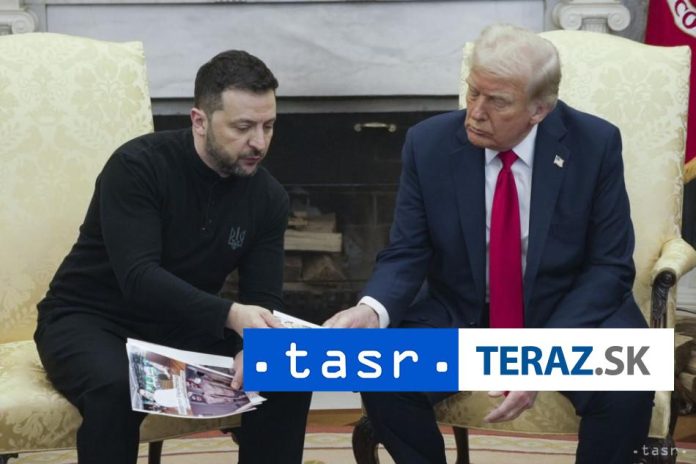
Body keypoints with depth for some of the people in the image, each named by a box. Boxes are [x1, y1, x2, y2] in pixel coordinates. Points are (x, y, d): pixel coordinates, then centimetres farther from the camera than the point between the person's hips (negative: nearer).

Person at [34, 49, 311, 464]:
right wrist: (231, 315, -44)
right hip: (91, 319, -5)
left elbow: (265, 300, -6)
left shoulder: (269, 197, -4)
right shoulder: (137, 166, -21)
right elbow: (139, 278, -30)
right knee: (117, 387, -37)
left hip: (185, 326, 5)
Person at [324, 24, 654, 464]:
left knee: (626, 387, -31)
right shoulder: (429, 143, -9)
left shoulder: (595, 143, -13)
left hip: (572, 314, -1)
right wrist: (372, 310, -30)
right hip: (459, 316, 1)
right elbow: (406, 255, -6)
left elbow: (609, 267, -10)